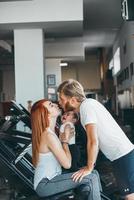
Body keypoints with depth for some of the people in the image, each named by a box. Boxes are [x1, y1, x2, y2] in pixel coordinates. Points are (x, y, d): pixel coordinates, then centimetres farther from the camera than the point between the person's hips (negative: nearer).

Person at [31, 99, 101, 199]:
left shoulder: (49, 131, 9)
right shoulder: (49, 135, -20)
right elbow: (67, 164, -21)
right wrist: (65, 140, -8)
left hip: (50, 179, 9)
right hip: (45, 184, -9)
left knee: (93, 174, 2)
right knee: (91, 178, -19)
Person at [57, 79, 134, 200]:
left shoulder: (86, 105, -16)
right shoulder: (89, 103, 9)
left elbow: (93, 142, -21)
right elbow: (96, 140, 12)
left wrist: (89, 168, -10)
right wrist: (91, 164, 12)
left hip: (123, 156, -9)